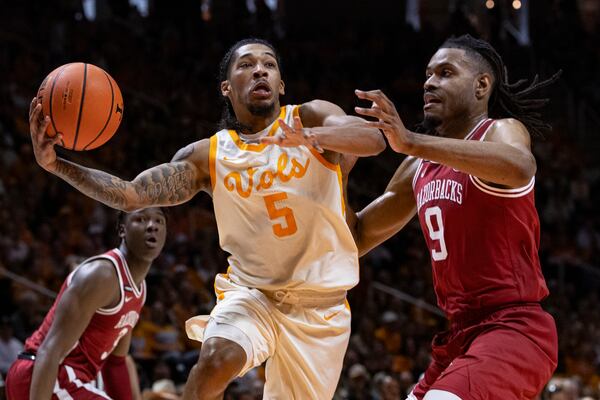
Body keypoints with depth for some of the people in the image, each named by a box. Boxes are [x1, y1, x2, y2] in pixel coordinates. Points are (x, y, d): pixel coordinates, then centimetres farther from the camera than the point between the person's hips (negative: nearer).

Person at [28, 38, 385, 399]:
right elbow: (131, 195, -5)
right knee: (216, 361, -30)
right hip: (251, 292, 0)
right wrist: (56, 165, -21)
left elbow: (374, 140, -24)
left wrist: (309, 137, -45)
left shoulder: (312, 117, -4)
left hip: (321, 305, 0)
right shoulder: (208, 156, 0)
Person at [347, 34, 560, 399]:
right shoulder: (420, 167, 16)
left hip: (512, 329, -9)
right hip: (461, 335, 9)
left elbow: (519, 166, -34)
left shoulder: (502, 131, -7)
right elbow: (358, 237, 24)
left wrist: (411, 142, -42)